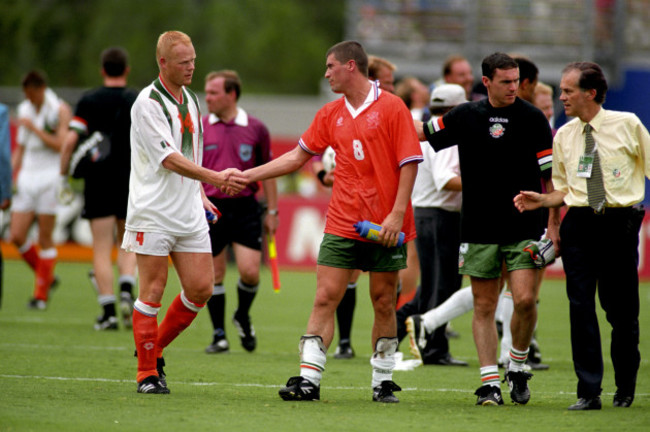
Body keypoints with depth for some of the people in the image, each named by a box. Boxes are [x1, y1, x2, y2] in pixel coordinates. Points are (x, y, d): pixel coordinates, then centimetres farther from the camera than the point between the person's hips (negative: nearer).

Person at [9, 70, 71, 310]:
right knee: (16, 236, -2)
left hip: (50, 178, -6)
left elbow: (61, 145, -14)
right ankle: (47, 277, 19)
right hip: (27, 178, 6)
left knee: (45, 238, -4)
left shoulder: (60, 110, -5)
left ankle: (41, 294, 5)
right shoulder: (24, 109, 12)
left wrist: (34, 128, -15)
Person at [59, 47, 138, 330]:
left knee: (102, 251, 3)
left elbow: (70, 140, -7)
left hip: (98, 183, -1)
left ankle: (108, 311, -4)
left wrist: (63, 177, 1)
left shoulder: (88, 101, -1)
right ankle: (126, 291, -11)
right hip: (130, 183, 1)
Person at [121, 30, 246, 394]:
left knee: (201, 288, 2)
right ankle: (147, 373, 3)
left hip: (189, 214, 7)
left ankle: (155, 349, 20)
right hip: (153, 213, -7)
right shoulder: (148, 103, -12)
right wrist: (217, 178, -27)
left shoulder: (190, 99, 14)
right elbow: (169, 159, -20)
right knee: (153, 289, -5)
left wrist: (200, 195, 17)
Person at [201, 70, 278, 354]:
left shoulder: (255, 129, 2)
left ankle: (243, 317, 21)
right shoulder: (199, 129, 2)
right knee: (214, 275, 1)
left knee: (250, 272, -8)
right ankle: (219, 335, 12)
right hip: (211, 207, 1)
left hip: (245, 206, 0)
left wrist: (272, 210, 8)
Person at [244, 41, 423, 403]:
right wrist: (245, 176, 15)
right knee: (325, 298, -5)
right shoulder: (331, 115, 12)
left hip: (386, 227, -4)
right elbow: (297, 157, 19)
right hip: (342, 223, 4)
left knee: (384, 302, 2)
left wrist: (397, 214, -15)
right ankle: (309, 380, -8)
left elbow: (409, 162, -7)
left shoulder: (392, 107, -5)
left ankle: (383, 381, 13)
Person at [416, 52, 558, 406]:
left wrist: (552, 224, -2)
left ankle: (517, 366, 10)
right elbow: (421, 131, 19)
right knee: (484, 306, 2)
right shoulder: (466, 116, 5)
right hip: (479, 228, 2)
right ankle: (489, 381, 6)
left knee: (525, 300, -12)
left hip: (525, 227, -2)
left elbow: (550, 175, 1)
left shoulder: (533, 119, -1)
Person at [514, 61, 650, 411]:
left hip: (620, 223, -2)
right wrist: (541, 200, -2)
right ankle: (589, 391, -2)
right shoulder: (564, 136, 10)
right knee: (580, 307, -6)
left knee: (621, 309, 3)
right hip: (579, 224, 2)